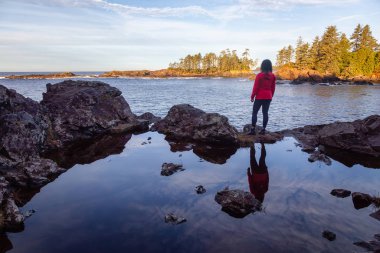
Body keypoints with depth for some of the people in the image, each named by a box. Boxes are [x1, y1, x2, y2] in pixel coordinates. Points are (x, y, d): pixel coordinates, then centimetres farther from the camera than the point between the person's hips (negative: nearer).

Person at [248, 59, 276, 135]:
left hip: (259, 97, -5)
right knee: (265, 113, 8)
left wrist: (252, 96, -2)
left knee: (254, 112, 1)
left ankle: (253, 129, -3)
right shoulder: (272, 76, 4)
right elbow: (273, 88, 9)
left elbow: (256, 87, -10)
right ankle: (263, 129, 10)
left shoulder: (259, 75, -11)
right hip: (268, 97, 5)